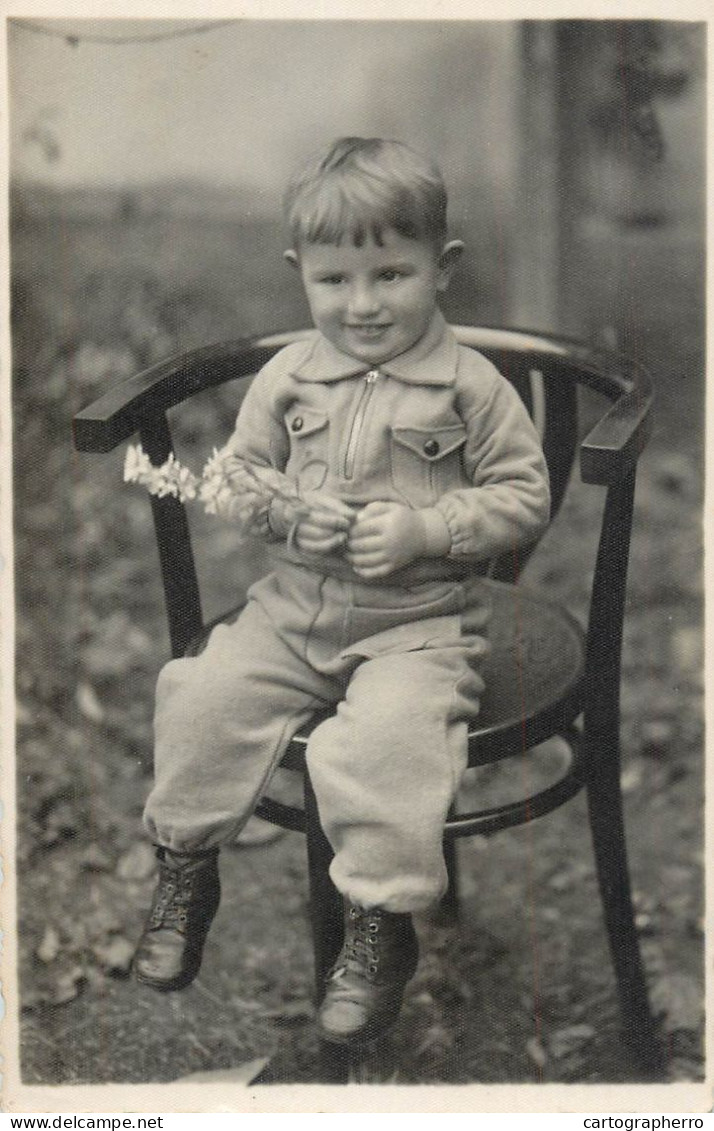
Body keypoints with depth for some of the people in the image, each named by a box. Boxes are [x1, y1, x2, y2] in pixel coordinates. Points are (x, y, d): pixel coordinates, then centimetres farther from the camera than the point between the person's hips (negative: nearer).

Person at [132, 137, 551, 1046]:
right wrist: (288, 512, -11)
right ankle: (184, 867, 10)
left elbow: (524, 496, -5)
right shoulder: (288, 376, 4)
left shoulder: (471, 387, -6)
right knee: (205, 694, -13)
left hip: (421, 622, -4)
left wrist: (424, 530, -18)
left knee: (387, 735, -28)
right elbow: (237, 471, 11)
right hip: (293, 606, 4)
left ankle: (380, 924, -11)